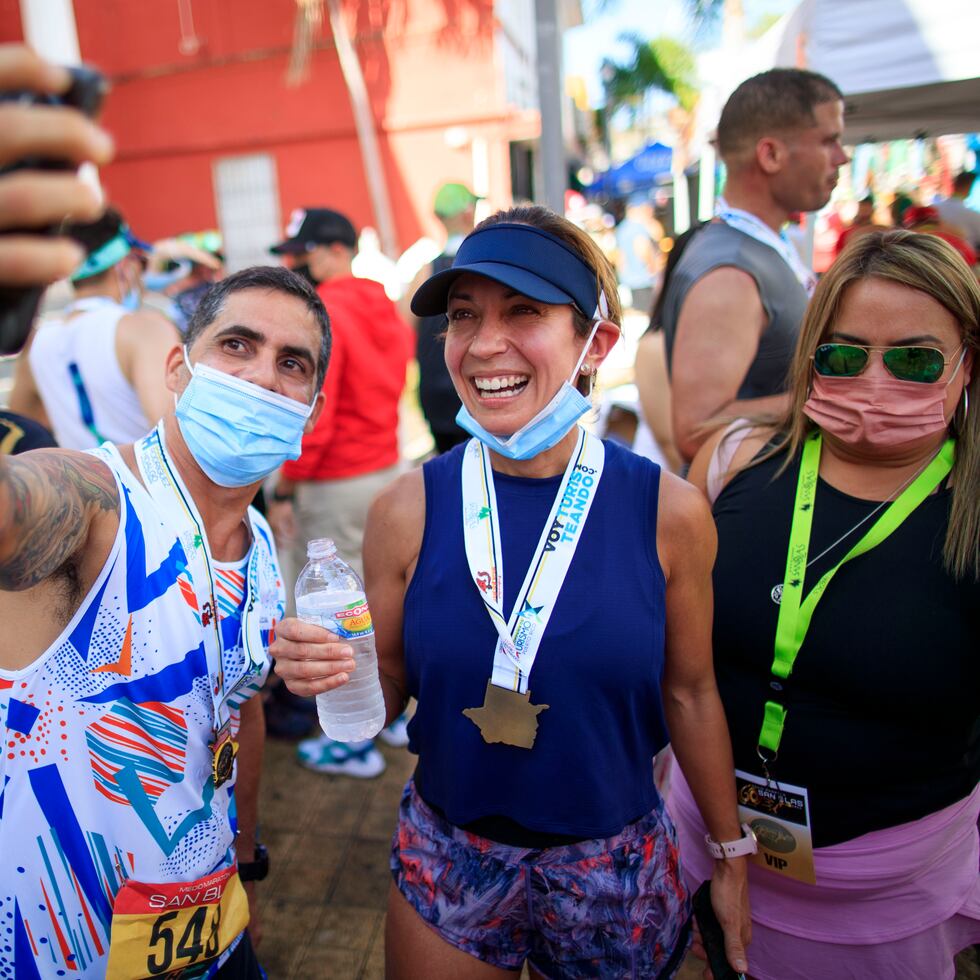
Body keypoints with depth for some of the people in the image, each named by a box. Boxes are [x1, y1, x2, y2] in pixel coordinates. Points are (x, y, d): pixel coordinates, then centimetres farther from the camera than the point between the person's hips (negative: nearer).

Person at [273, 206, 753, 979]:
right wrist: (331, 674, -23)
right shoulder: (408, 511, -14)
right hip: (448, 862, 1)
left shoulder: (668, 512, -15)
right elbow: (388, 691, -1)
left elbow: (689, 694, -1)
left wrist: (732, 855, 8)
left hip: (618, 867, 0)